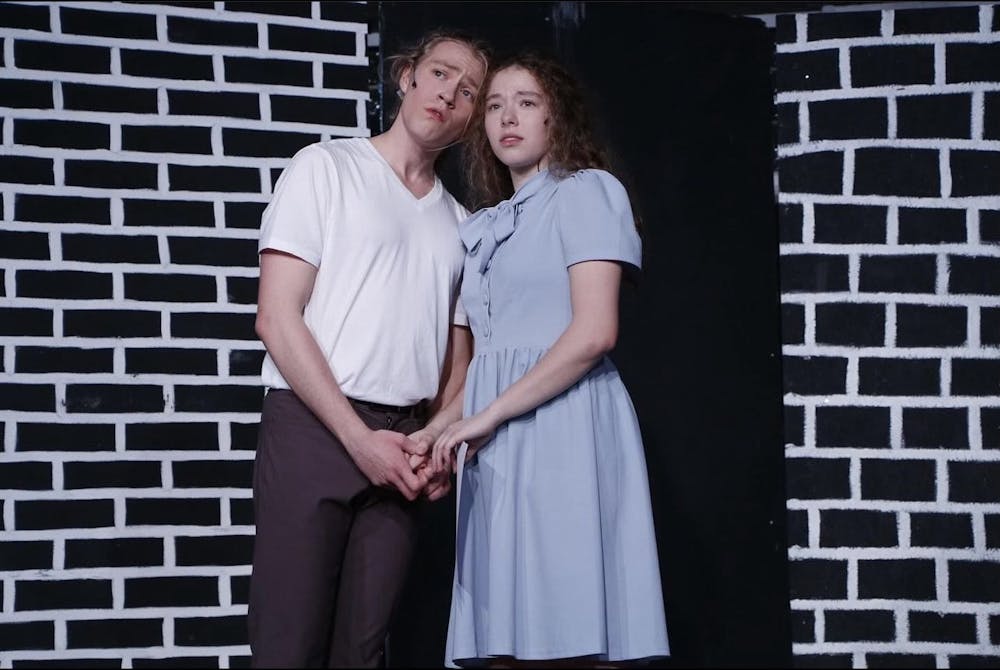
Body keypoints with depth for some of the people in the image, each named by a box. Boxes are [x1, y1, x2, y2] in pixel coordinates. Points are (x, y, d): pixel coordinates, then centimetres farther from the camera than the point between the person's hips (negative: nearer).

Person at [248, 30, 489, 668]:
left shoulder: (460, 224, 17)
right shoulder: (325, 167, 3)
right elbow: (277, 318, -5)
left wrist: (440, 438, -3)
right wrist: (360, 438, -12)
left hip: (403, 445, 4)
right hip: (312, 426, -4)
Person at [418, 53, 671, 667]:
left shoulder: (586, 191, 2)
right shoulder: (485, 227, 24)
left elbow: (595, 332, -11)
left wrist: (486, 416, -12)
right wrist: (437, 432, 12)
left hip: (564, 431, -7)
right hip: (497, 451, 7)